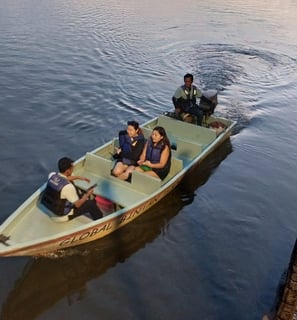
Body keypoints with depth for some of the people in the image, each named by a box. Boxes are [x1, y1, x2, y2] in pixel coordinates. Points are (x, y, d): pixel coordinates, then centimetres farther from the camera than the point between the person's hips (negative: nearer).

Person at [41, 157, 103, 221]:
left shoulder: (51, 175, -12)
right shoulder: (68, 187, -33)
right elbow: (77, 204, -18)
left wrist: (77, 177, 13)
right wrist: (87, 194, -3)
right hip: (61, 216, -7)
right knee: (91, 203, 4)